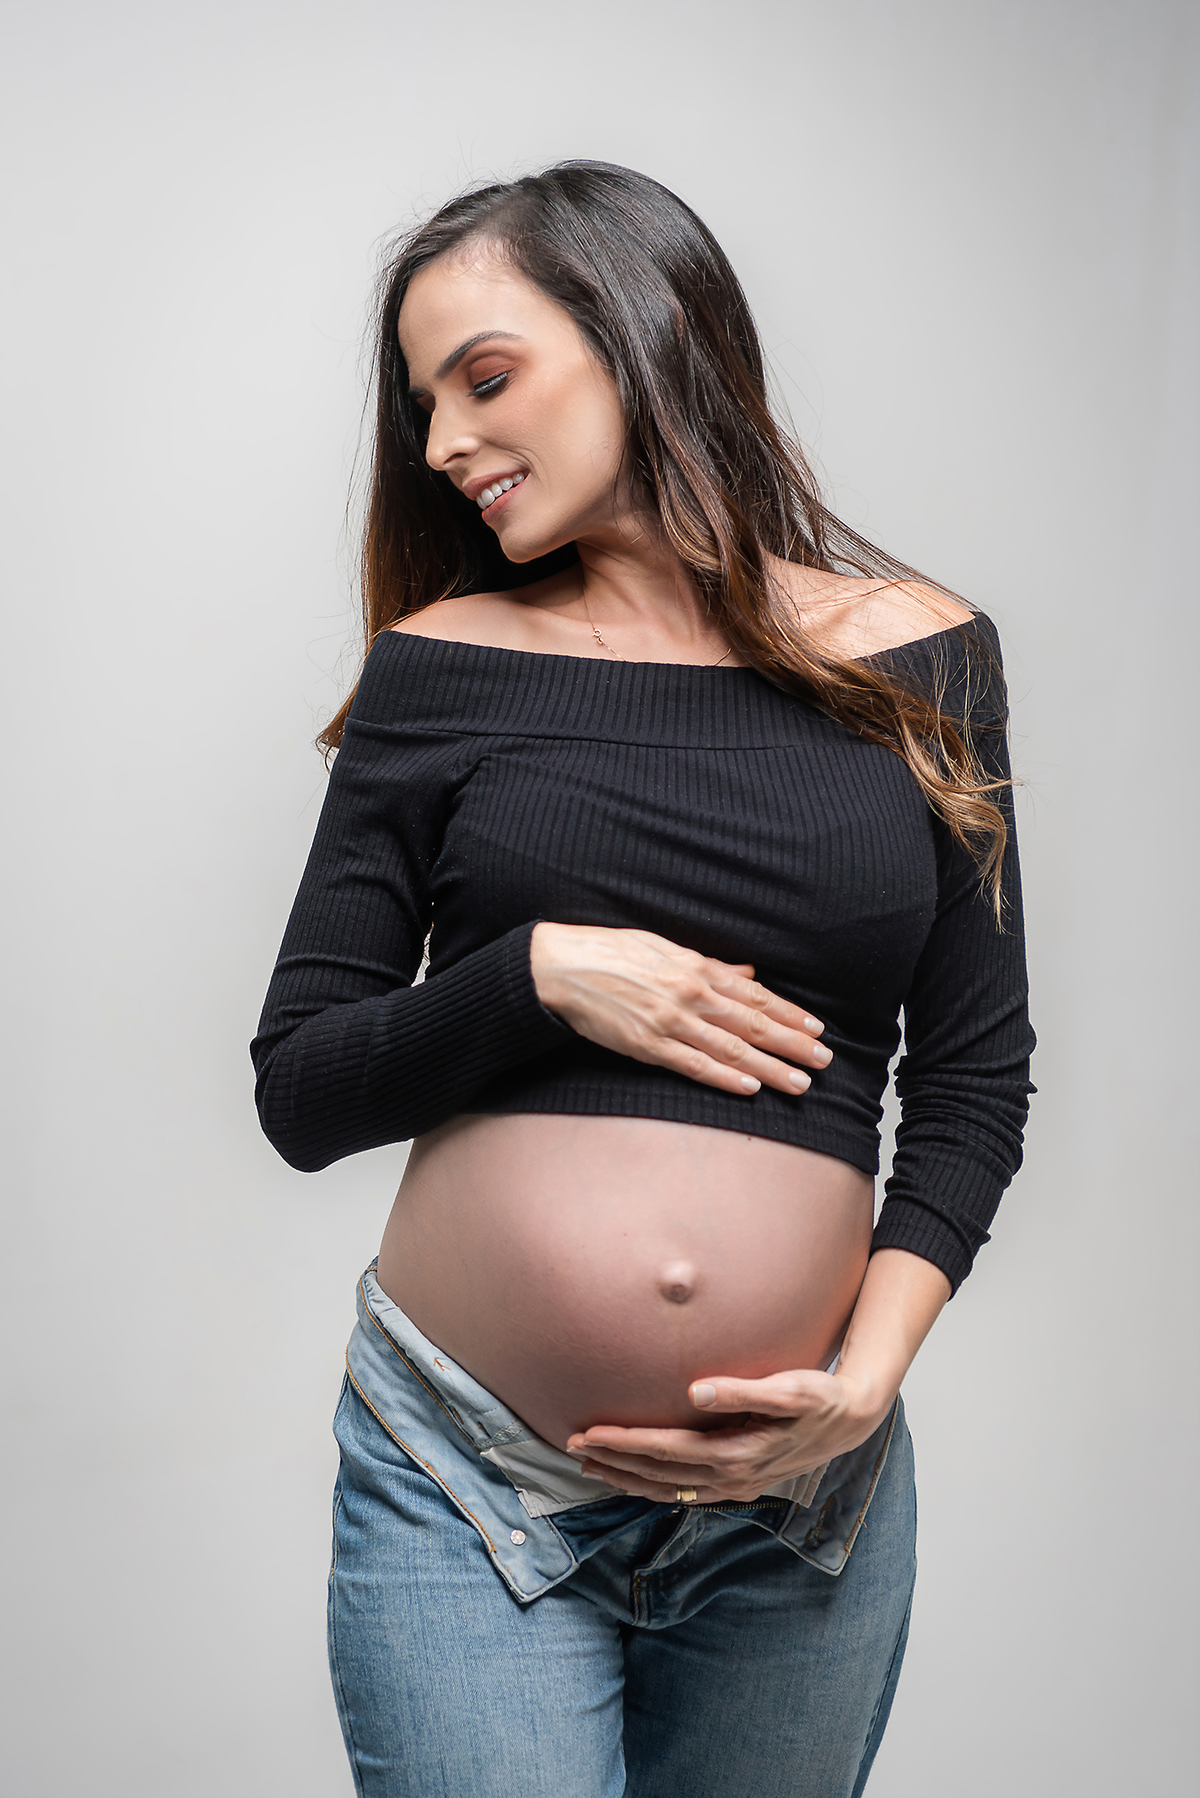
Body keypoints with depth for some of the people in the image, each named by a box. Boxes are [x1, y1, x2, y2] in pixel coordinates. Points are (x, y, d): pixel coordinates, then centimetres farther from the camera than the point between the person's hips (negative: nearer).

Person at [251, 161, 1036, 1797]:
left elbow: (976, 1077, 4)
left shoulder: (917, 658, 2)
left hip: (800, 1502, 1)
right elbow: (299, 1093, 1)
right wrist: (540, 974, -15)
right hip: (464, 1475, -1)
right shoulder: (441, 666, 0)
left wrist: (867, 1375, -8)